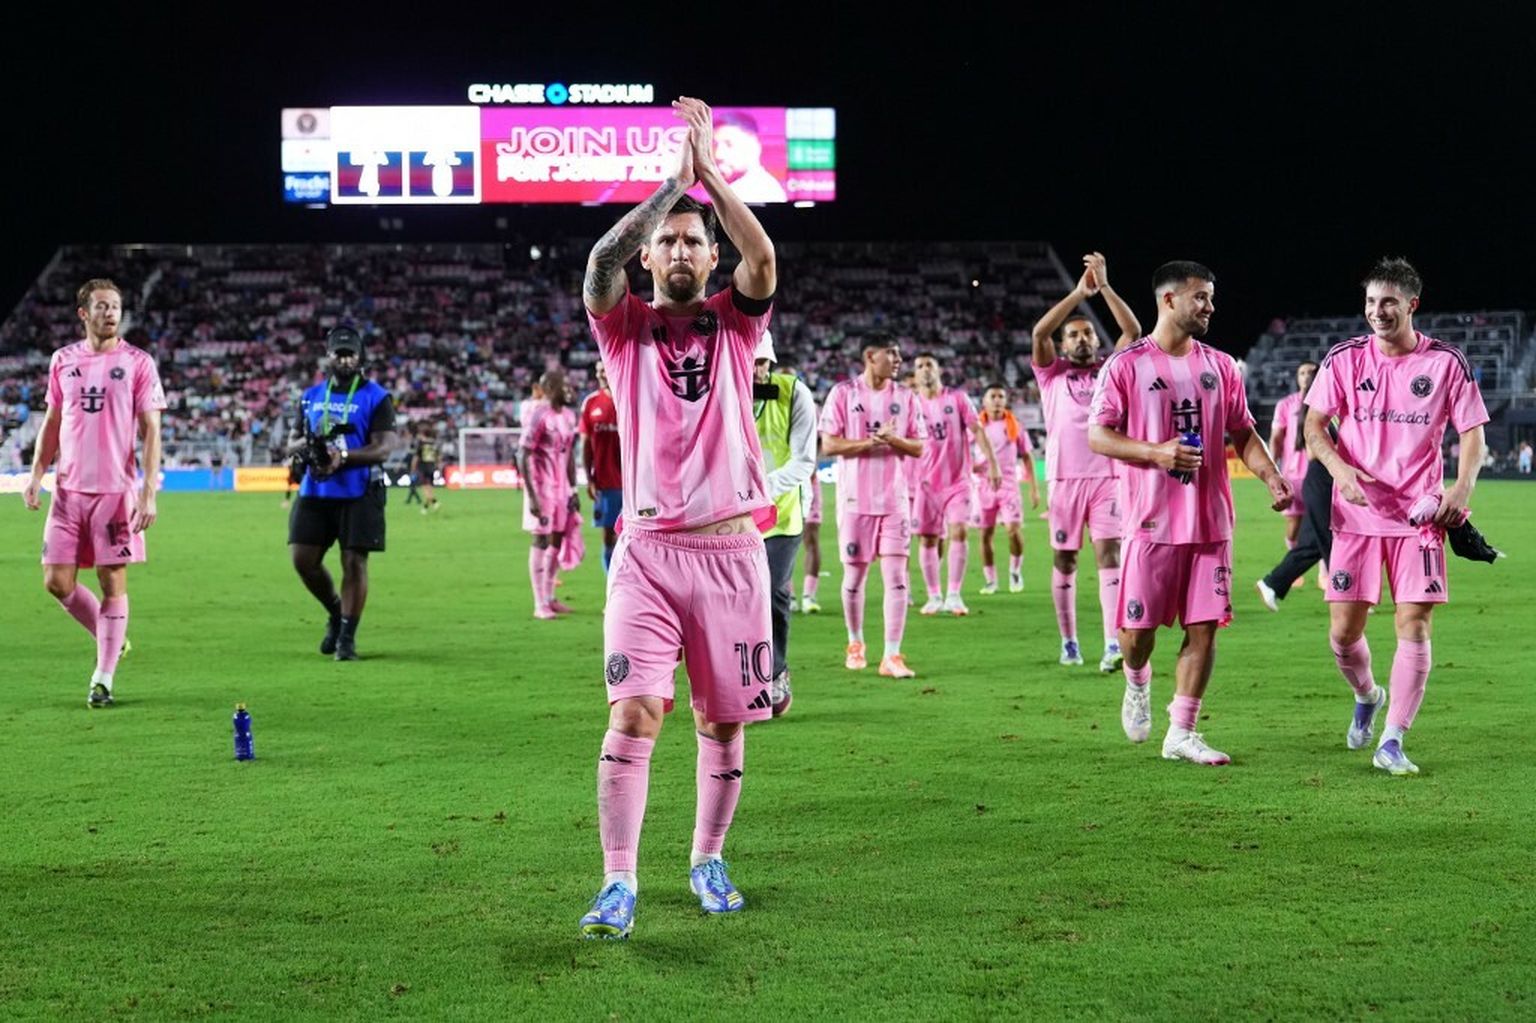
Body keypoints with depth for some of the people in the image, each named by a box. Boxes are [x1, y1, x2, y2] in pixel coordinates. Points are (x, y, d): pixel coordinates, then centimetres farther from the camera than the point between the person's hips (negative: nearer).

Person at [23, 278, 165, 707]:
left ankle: (103, 678, 7)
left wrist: (149, 491, -11)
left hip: (116, 490, -4)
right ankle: (111, 639, 25)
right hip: (68, 489, 4)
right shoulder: (63, 360, 10)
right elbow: (52, 422, 18)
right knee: (57, 582, 1)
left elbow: (151, 430, -3)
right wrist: (36, 473, 7)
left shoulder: (137, 362, -1)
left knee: (112, 582, -2)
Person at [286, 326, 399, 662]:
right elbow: (291, 445, 17)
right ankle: (335, 612, 25)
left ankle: (347, 637, 4)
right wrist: (308, 443, -8)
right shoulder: (310, 397, 15)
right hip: (314, 492, 4)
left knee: (354, 562, -5)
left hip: (358, 494, -4)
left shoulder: (376, 398, -1)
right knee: (303, 559, 0)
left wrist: (344, 456, -24)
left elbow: (384, 447, -10)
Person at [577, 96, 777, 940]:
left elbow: (763, 259, -11)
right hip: (648, 550, -1)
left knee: (722, 721, 8)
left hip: (731, 549, 1)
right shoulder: (625, 326, 8)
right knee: (633, 712, -12)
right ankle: (618, 883, -11)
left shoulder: (733, 323, 9)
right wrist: (672, 181, -12)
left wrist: (709, 171, -12)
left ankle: (707, 861, 25)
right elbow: (601, 262, -13)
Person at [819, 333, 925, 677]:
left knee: (896, 576, -6)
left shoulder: (905, 397, 6)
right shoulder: (843, 393, -2)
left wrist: (893, 440, -13)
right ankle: (855, 644, 28)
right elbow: (829, 445, -6)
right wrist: (870, 443, -16)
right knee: (854, 574, 8)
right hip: (855, 498, -2)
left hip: (894, 499, 2)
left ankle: (891, 656, -6)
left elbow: (918, 447, 6)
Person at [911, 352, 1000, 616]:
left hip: (957, 480, -2)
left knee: (958, 531, -16)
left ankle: (954, 595, -11)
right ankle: (933, 597, 12)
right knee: (926, 539, 1)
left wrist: (992, 464, -9)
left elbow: (977, 431, -1)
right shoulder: (913, 403, 5)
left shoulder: (957, 398, 1)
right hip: (927, 483, 2)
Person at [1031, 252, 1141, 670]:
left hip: (1107, 476, 0)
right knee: (1064, 560, 6)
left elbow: (1133, 330, -2)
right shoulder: (1052, 372, 9)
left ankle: (1113, 645, -18)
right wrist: (1080, 292, -13)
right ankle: (1069, 642, 17)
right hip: (1065, 477, 0)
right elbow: (1039, 332, -9)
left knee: (1109, 553, -10)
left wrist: (1104, 286, -9)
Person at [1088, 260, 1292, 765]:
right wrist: (1155, 452, -17)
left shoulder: (1221, 366, 11)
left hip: (1210, 522, 4)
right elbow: (1097, 436, -4)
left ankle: (1181, 733, 9)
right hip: (1151, 520, -4)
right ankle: (1137, 683, 32)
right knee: (1137, 628, -2)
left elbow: (1243, 434, 15)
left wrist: (1271, 475, -3)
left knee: (1203, 627, 0)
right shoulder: (1126, 365, -2)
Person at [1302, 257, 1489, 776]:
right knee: (1343, 630, 1)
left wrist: (1462, 487, -15)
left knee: (1414, 625, -8)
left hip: (1420, 515, -1)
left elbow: (1472, 433, 3)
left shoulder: (1447, 362, -1)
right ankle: (1367, 696, 33)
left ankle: (1392, 742, 1)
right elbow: (1314, 425, 2)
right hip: (1356, 514, 1)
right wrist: (1339, 467, -17)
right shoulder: (1344, 358, 1)